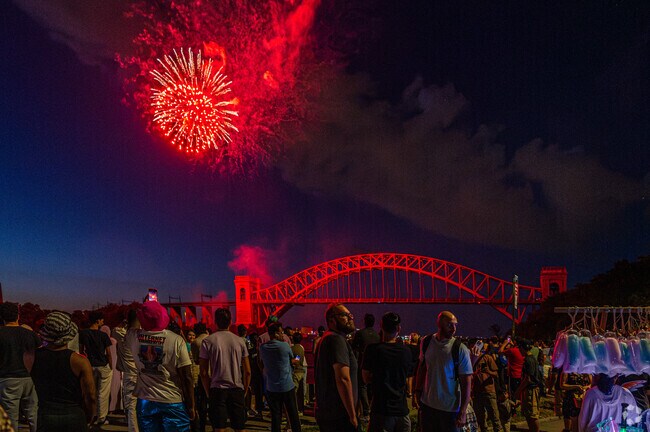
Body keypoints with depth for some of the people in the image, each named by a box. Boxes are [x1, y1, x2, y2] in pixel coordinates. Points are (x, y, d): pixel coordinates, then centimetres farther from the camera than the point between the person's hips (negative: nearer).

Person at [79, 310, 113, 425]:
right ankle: (101, 418, 7)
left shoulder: (83, 334, 0)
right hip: (103, 366, -4)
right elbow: (108, 354, -6)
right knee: (103, 394, 4)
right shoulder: (103, 335, -10)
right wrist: (111, 367, 4)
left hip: (90, 366, 4)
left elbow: (81, 350, 6)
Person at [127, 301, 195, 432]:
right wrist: (191, 406, -2)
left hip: (145, 402, 3)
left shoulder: (133, 338, -6)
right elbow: (186, 377, -13)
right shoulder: (176, 341, -15)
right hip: (173, 401, -3)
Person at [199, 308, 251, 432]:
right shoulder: (239, 341, 3)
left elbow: (203, 373, -3)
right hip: (237, 390, 2)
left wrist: (209, 392, 8)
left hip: (217, 389, -2)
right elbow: (247, 372, 5)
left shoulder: (208, 341, -3)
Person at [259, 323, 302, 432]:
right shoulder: (284, 346, -11)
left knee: (275, 415, 7)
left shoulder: (262, 347, 0)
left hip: (271, 387, 3)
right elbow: (293, 361, 5)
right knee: (293, 415, 9)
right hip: (287, 386, -3)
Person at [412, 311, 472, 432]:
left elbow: (466, 382, -11)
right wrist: (417, 391, 4)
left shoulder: (460, 349, -13)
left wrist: (463, 411, -15)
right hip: (426, 404, 3)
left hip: (450, 408, -3)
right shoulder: (426, 342, -2)